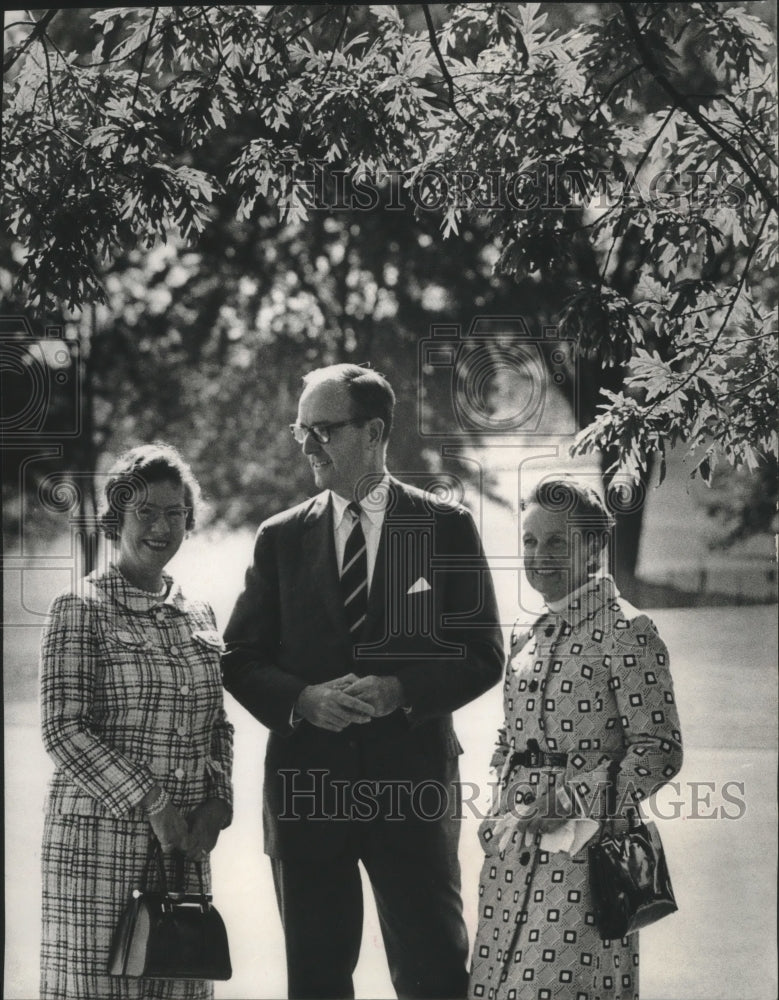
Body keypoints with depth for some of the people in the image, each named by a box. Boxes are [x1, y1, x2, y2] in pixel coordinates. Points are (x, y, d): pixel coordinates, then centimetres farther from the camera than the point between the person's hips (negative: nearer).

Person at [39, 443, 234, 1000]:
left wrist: (217, 799, 1)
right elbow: (64, 729, -10)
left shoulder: (198, 616, 14)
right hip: (99, 836, -5)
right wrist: (152, 803, -14)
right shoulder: (81, 610, -3)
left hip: (184, 843, 5)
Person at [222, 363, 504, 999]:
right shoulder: (281, 538, 8)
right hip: (308, 778, 2)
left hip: (413, 778, -2)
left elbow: (484, 656, 1)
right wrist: (303, 699, -12)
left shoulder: (447, 528, 2)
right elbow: (241, 659, 8)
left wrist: (400, 692, -16)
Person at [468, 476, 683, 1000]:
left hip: (584, 845, -7)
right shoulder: (528, 639, 14)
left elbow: (660, 750, -12)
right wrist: (502, 816, 9)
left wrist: (568, 803, -18)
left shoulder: (626, 632, -8)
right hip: (513, 851, 7)